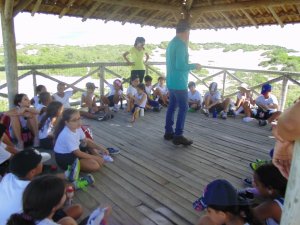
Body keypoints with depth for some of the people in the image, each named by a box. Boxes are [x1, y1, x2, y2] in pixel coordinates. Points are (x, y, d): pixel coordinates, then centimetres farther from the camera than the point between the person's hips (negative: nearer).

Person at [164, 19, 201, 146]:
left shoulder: (171, 43, 15)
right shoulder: (181, 45, -16)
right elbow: (180, 66, -23)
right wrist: (194, 66, -10)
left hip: (171, 82, 10)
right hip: (179, 83, -10)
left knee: (172, 106, 13)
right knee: (183, 108, -4)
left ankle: (168, 132, 20)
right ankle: (178, 136, -2)